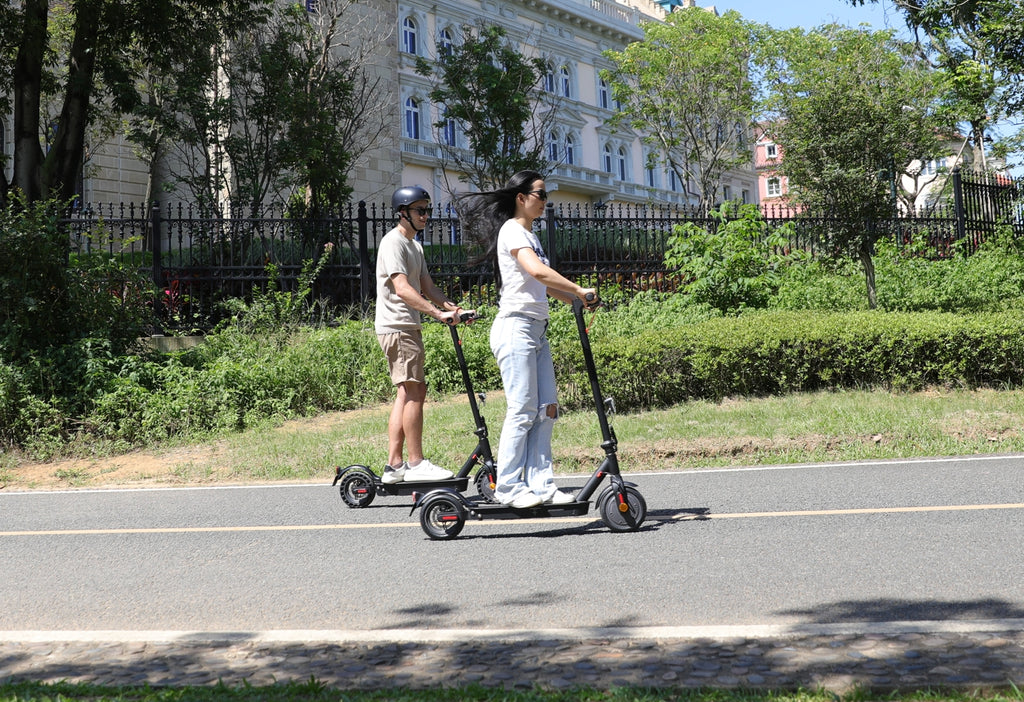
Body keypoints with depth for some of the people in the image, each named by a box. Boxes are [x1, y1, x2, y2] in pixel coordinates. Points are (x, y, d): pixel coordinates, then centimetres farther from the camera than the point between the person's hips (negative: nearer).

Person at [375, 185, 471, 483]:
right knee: (415, 391, -11)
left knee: (407, 393, 8)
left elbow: (427, 286, 15)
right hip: (396, 327, -10)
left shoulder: (414, 245, 19)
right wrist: (439, 313, -28)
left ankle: (394, 466, 10)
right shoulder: (393, 242, -11)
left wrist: (455, 308, 0)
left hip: (409, 327, 10)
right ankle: (416, 464, -7)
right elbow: (403, 289, -22)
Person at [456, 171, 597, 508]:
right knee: (523, 411, -9)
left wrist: (579, 301, 9)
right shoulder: (512, 230, -8)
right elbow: (538, 271, -24)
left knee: (547, 410, 5)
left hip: (537, 330, 9)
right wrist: (581, 290, -22)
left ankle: (540, 485, 7)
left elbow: (546, 286, 22)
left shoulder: (531, 236, 21)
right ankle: (508, 487, -2)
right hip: (515, 327, -9)